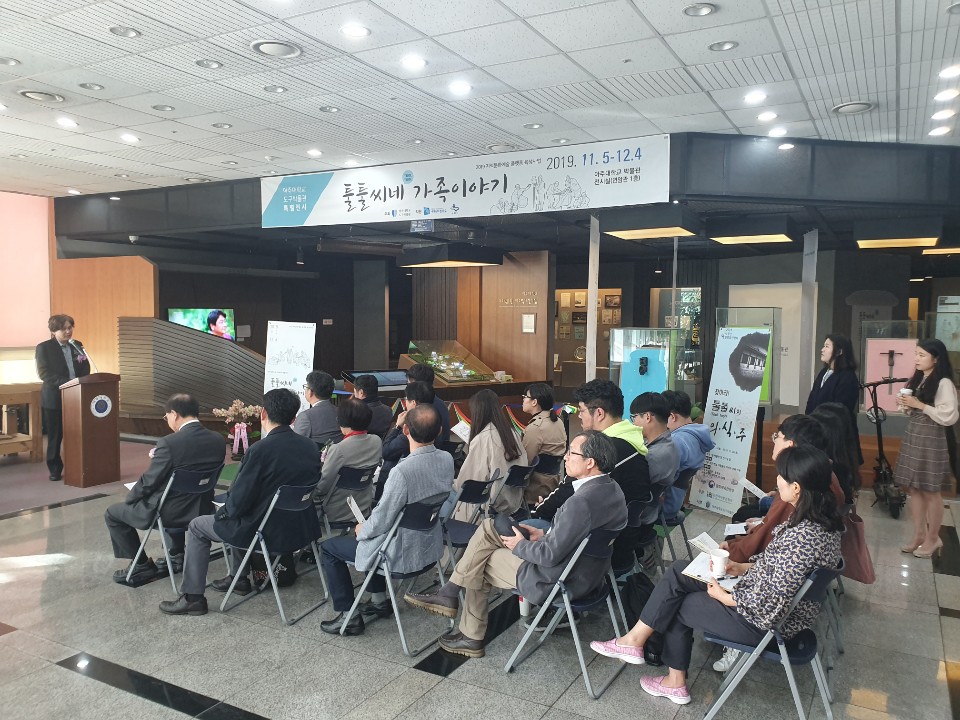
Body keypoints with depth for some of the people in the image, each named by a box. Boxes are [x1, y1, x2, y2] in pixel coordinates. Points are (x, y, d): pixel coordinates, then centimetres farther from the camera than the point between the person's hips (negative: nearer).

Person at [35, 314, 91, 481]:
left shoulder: (77, 345, 10)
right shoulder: (44, 348, -2)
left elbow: (85, 369, 13)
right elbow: (44, 373, -12)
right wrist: (67, 383, -22)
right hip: (54, 398, -3)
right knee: (55, 436, 6)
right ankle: (55, 469, 17)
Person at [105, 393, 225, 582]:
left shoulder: (169, 443, -23)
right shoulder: (218, 440, -5)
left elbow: (148, 482, -14)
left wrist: (129, 498, 7)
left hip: (170, 513, -6)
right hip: (202, 509, 6)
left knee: (112, 513, 16)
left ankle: (143, 566, 21)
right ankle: (177, 556, 37)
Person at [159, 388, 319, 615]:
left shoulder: (260, 450, -23)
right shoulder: (311, 447, -4)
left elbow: (238, 500, -18)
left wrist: (223, 512, 5)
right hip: (302, 526, 7)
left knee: (197, 526, 17)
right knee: (238, 517, 34)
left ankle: (192, 597, 20)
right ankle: (239, 578, 41)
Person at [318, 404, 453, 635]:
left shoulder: (403, 470, -32)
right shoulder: (447, 460, -9)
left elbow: (382, 519, -23)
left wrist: (362, 530, 0)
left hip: (403, 553, -7)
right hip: (430, 544, 7)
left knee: (328, 548, 12)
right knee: (372, 533, 33)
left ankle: (349, 616, 16)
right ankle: (380, 601, 37)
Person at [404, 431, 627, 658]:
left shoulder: (582, 502, -32)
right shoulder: (610, 487, -2)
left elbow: (550, 555, -28)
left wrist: (520, 545, -10)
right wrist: (545, 534, 6)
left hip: (560, 580, -9)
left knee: (479, 566, 9)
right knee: (489, 527, 7)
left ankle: (471, 637, 27)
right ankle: (449, 595, 13)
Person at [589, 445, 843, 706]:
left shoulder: (804, 536, -33)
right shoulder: (817, 516, -3)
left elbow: (770, 603, -29)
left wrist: (724, 597, -14)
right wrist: (744, 567, 4)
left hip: (765, 620, -9)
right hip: (761, 597, 9)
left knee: (677, 605, 0)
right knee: (679, 571, 8)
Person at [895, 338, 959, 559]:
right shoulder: (917, 380, 12)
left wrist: (920, 405, -18)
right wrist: (905, 405, 1)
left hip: (931, 440, -7)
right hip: (912, 437, 8)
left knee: (931, 491, 2)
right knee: (915, 489, 10)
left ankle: (933, 538, 16)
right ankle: (919, 535, 19)